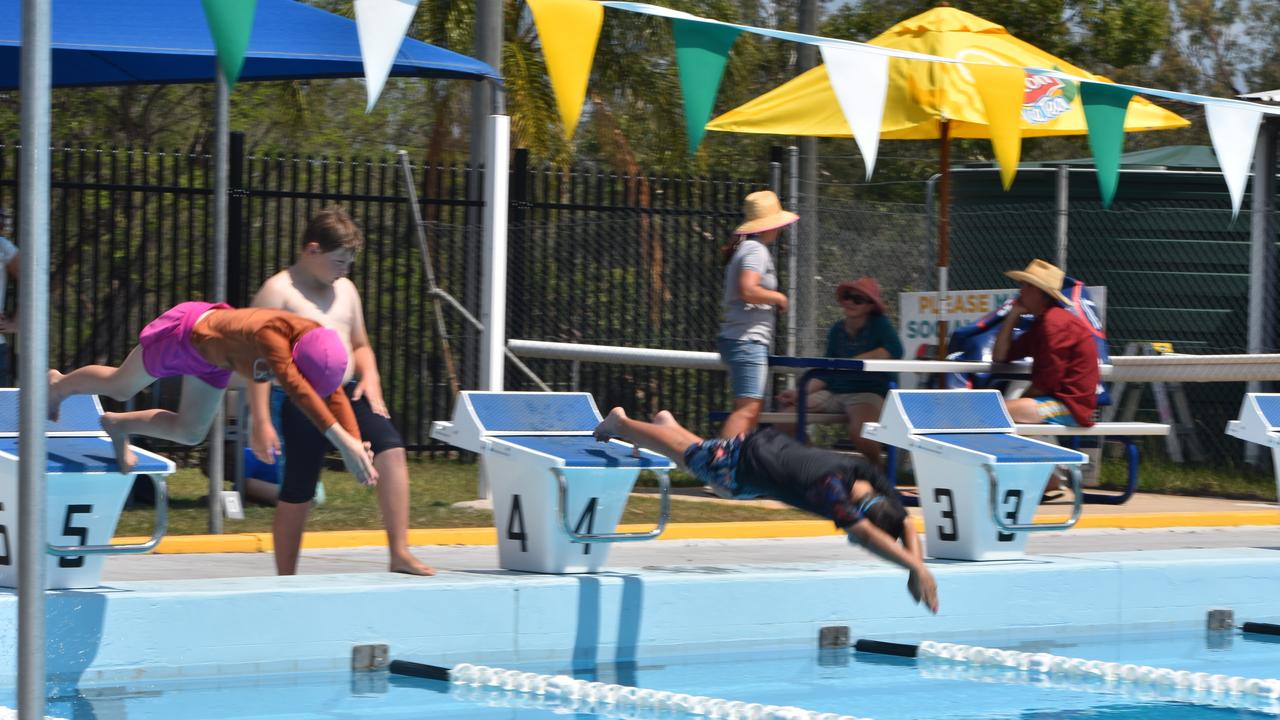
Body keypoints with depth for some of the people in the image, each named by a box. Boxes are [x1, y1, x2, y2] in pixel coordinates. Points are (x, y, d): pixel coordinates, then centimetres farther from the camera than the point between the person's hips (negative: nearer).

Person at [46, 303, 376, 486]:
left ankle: (119, 425, 39)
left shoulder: (318, 340, -27)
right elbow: (295, 388, -60)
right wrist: (342, 439, -67)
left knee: (189, 433, 15)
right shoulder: (271, 335, -48)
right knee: (119, 387, 21)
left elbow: (335, 396, -26)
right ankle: (58, 385, 52)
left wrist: (357, 443, -39)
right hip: (184, 333, -6)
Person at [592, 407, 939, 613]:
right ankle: (620, 423, 48)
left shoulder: (872, 478, -28)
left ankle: (665, 422, 65)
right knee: (688, 455, 21)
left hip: (776, 446, 6)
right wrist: (916, 567, -69)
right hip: (743, 462, -6)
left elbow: (906, 525, -24)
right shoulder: (831, 488, -48)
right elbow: (865, 534, -61)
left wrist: (916, 568, -41)